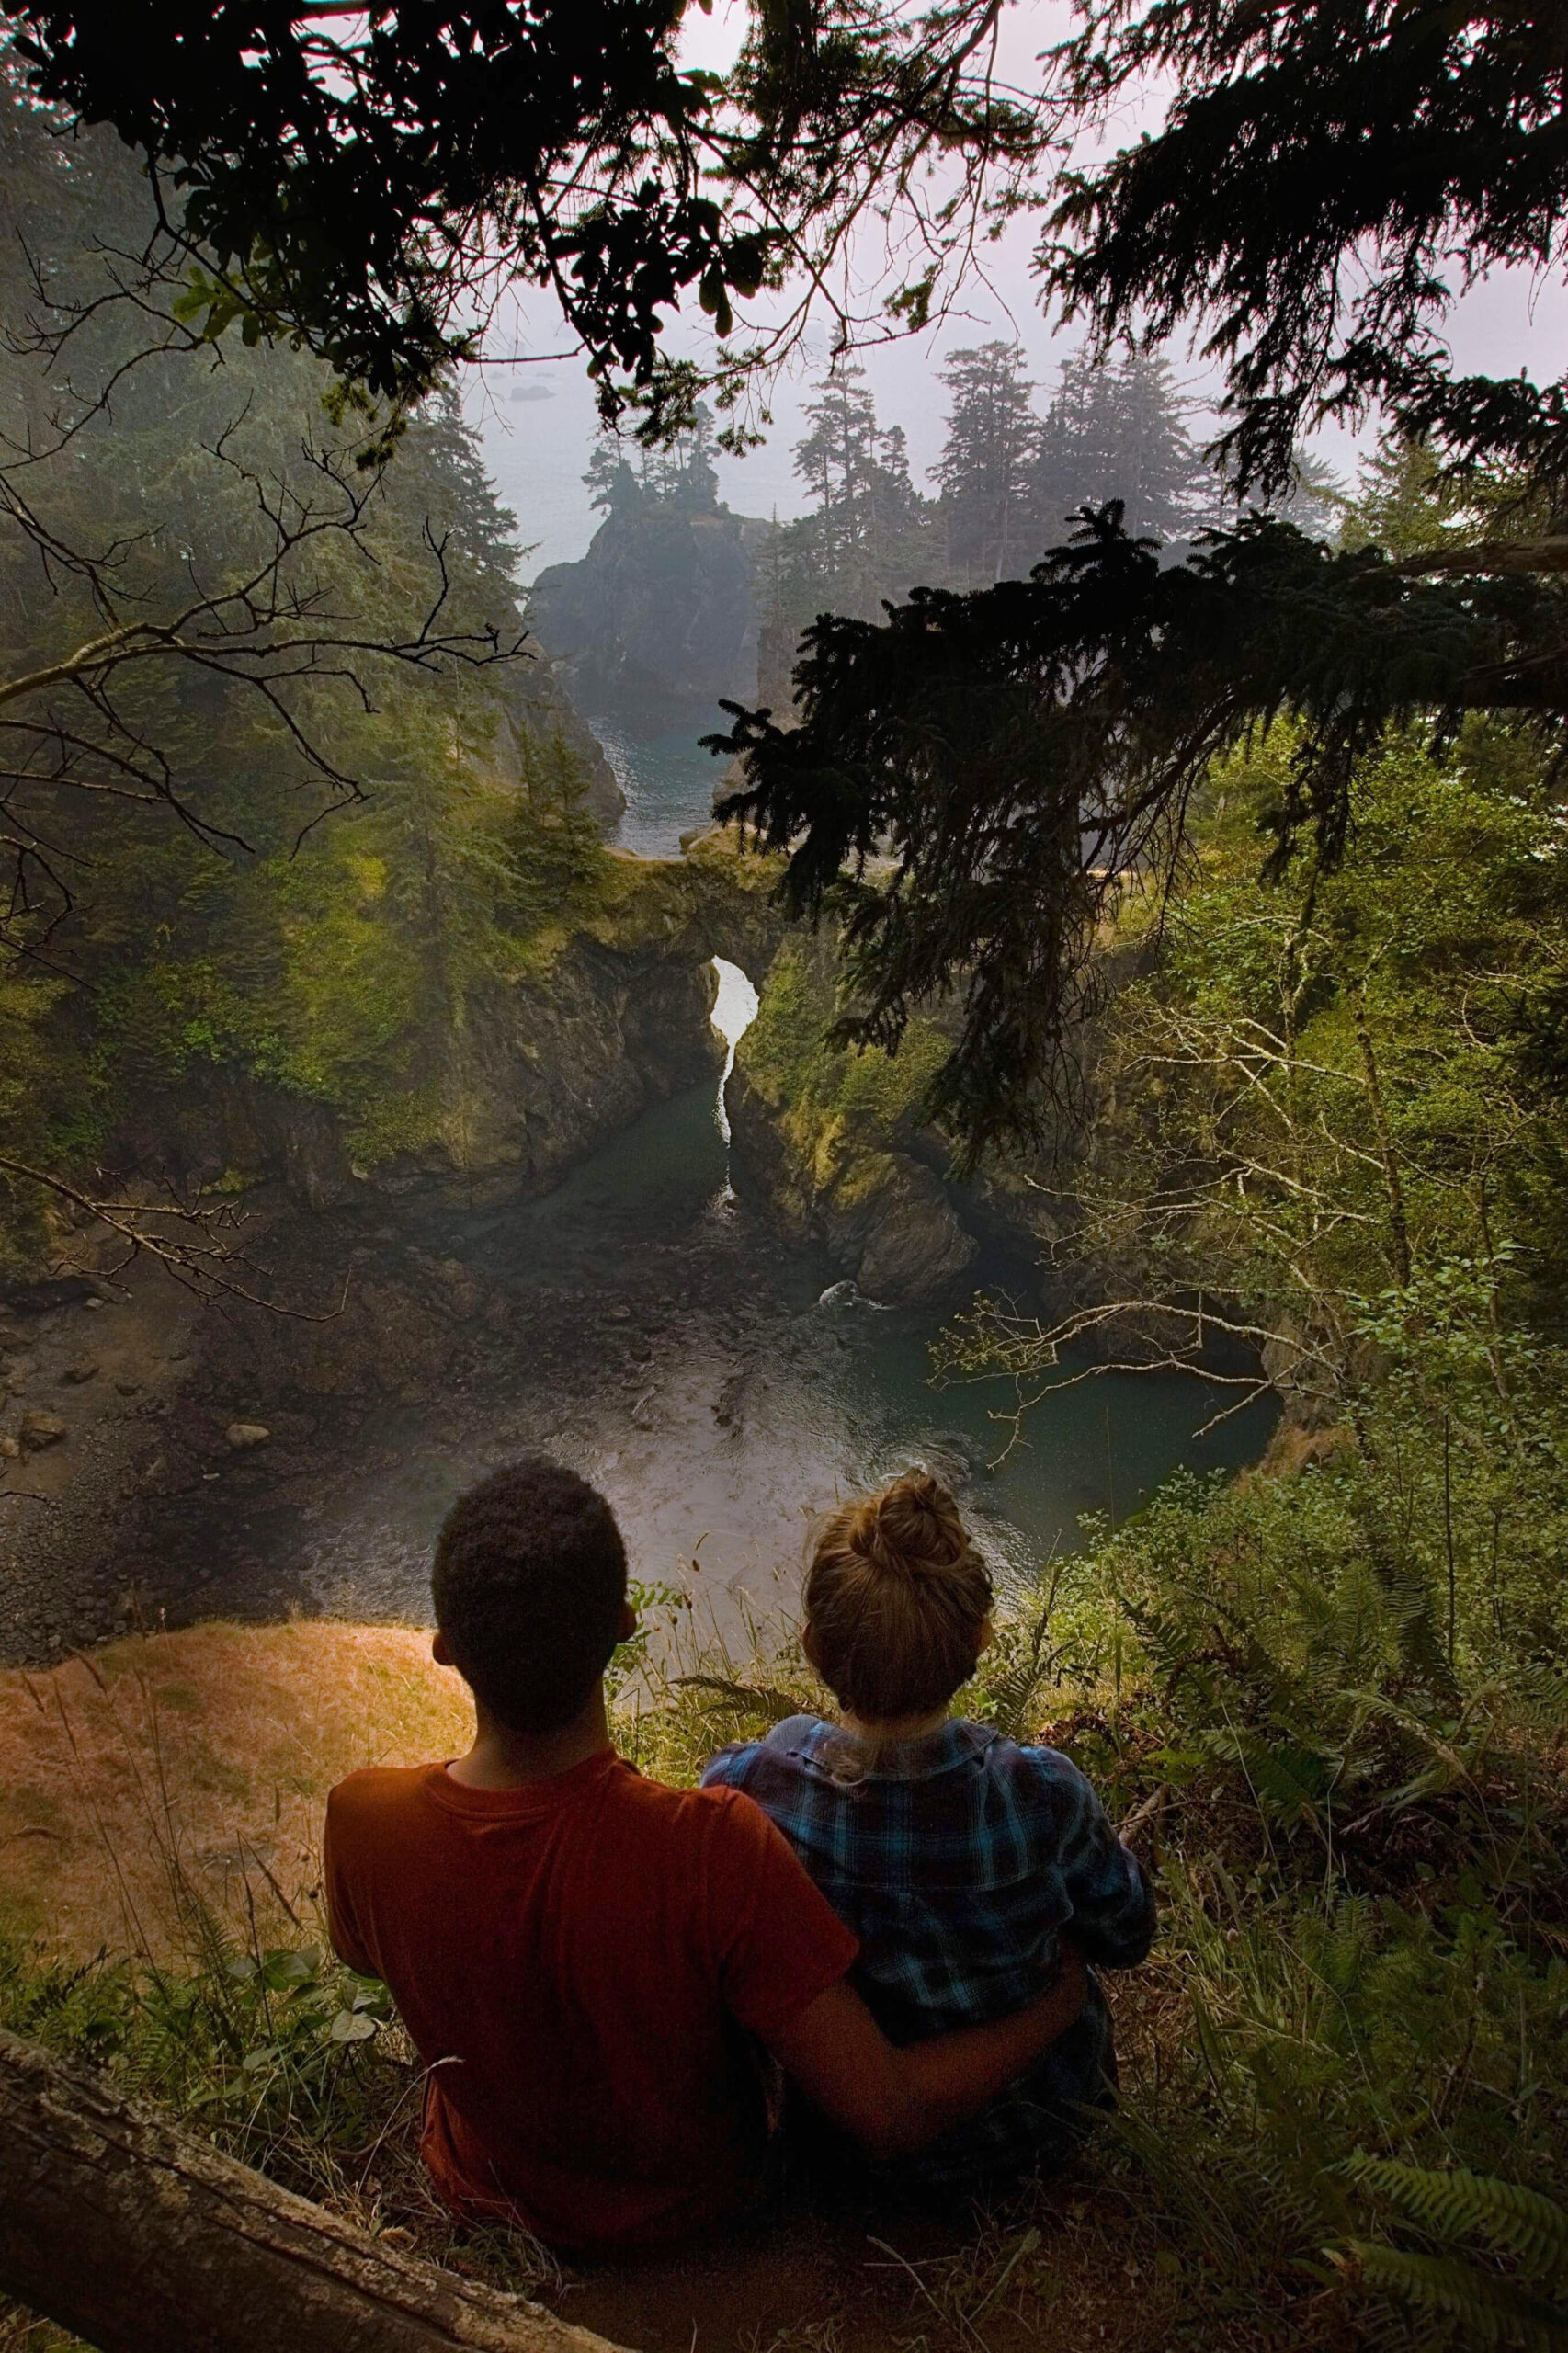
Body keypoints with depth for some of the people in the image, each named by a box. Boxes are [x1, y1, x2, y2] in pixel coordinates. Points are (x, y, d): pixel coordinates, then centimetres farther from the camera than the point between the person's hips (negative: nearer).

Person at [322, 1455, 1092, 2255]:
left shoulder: (363, 1821, -31)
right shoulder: (714, 1847, -41)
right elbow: (890, 2112, -33)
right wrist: (1059, 2000, -16)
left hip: (485, 2194, 2)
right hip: (689, 2205, -2)